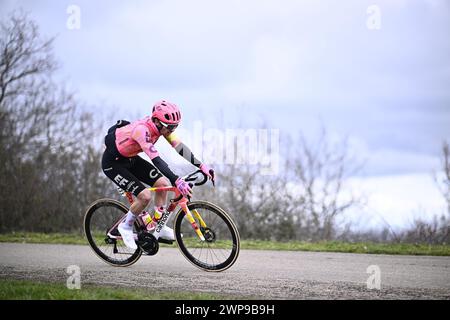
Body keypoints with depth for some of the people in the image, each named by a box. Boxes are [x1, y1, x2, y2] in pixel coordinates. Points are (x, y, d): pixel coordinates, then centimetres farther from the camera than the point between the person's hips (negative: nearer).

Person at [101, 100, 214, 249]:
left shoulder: (161, 125, -12)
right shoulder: (142, 130, -36)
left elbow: (179, 146, -14)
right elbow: (156, 160, -44)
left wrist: (201, 166, -25)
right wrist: (177, 181, -52)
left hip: (130, 159, 8)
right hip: (113, 163, -8)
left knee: (163, 183, -4)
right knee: (145, 196, -19)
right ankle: (126, 227, 5)